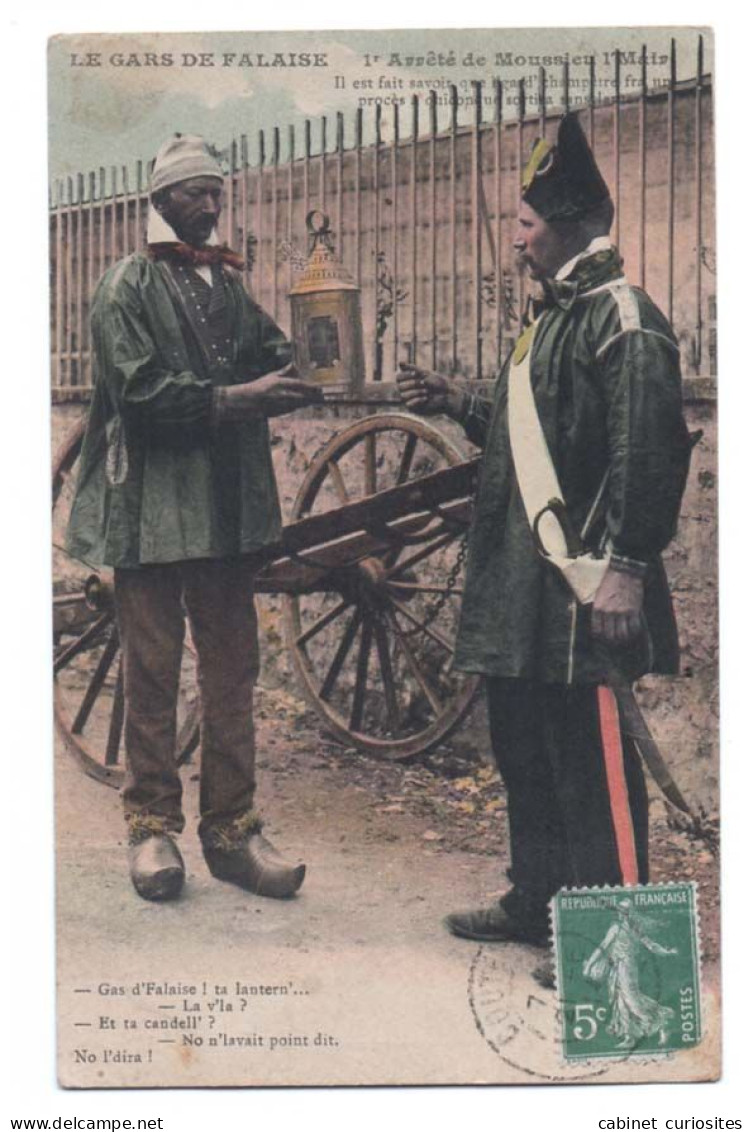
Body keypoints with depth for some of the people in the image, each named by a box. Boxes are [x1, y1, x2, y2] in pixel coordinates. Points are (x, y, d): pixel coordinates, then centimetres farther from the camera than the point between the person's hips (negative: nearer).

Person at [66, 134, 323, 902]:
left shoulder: (228, 286, 18)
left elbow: (270, 360, 8)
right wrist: (232, 398, -22)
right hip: (150, 507, -5)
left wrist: (307, 368, -14)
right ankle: (152, 826, 14)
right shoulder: (127, 286, -1)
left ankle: (230, 828, 16)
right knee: (152, 672, 2)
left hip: (227, 507, 6)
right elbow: (140, 388, -14)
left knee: (232, 669, 7)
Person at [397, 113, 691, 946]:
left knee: (592, 765, -1)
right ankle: (538, 902, 33)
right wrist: (458, 404, 13)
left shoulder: (624, 320, -13)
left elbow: (649, 451, -20)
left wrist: (625, 571, -23)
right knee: (524, 750, 18)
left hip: (579, 595, -10)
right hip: (520, 592, 10)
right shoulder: (554, 317, 17)